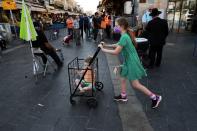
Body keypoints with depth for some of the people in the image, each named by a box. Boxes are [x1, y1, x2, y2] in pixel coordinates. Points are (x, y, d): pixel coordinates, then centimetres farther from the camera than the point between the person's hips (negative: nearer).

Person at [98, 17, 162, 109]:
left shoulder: (124, 37, -24)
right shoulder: (125, 36, 6)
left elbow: (116, 52, -25)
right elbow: (118, 45, 20)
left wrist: (103, 49, -16)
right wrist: (106, 45, 13)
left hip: (132, 62, -9)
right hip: (128, 61, 10)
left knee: (135, 84, 0)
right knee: (122, 79, 19)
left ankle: (155, 97, 12)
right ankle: (123, 96, 37)